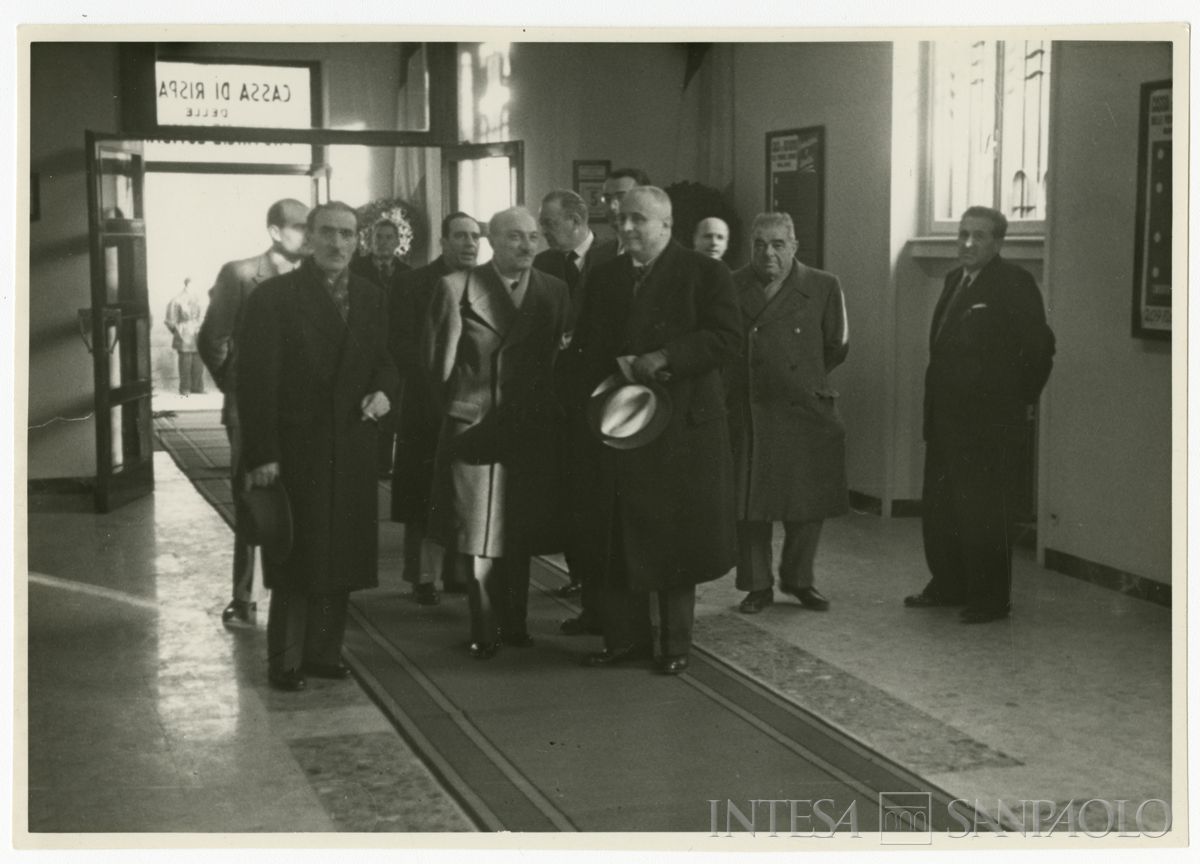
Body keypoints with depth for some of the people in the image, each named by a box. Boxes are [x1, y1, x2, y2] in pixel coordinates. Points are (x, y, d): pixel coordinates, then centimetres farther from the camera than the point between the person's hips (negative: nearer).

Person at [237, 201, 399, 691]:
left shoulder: (371, 299, 11)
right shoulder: (274, 297, -6)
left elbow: (384, 360, 19)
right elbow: (255, 380, -9)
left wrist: (383, 390, -6)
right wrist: (261, 454, -15)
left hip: (352, 450, 5)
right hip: (296, 449, -5)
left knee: (341, 557, 8)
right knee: (297, 559, 1)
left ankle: (324, 652, 20)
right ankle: (285, 662, 12)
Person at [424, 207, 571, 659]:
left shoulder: (555, 291, 7)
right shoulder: (457, 287, -3)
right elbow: (438, 358, 0)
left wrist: (546, 410, 1)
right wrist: (459, 406, 4)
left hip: (533, 431, 3)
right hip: (475, 429, -3)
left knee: (521, 534, 10)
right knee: (478, 536, 1)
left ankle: (513, 623, 22)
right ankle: (485, 630, 11)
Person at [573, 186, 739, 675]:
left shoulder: (704, 274, -4)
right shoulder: (606, 277, 12)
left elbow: (725, 339, -11)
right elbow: (590, 346, 16)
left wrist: (664, 358, -20)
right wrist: (592, 397, 2)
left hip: (681, 426, -4)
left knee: (676, 537, 4)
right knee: (619, 537, 6)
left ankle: (675, 644, 15)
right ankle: (626, 638, 17)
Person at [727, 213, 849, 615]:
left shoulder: (824, 287, 0)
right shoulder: (732, 287, 0)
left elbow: (836, 348, 9)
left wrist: (806, 381, 12)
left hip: (805, 412, 0)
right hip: (747, 414, 0)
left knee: (808, 503, 7)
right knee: (749, 505, 3)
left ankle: (798, 579, 27)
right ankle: (757, 585, 17)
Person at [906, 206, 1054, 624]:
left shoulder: (1013, 283, -11)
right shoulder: (955, 279, 13)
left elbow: (1039, 346, -12)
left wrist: (1022, 400, -6)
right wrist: (936, 403, 14)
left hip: (990, 421, -8)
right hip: (946, 417, 8)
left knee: (984, 511, -1)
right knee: (938, 506, 14)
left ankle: (990, 599, 9)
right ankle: (948, 585, 28)